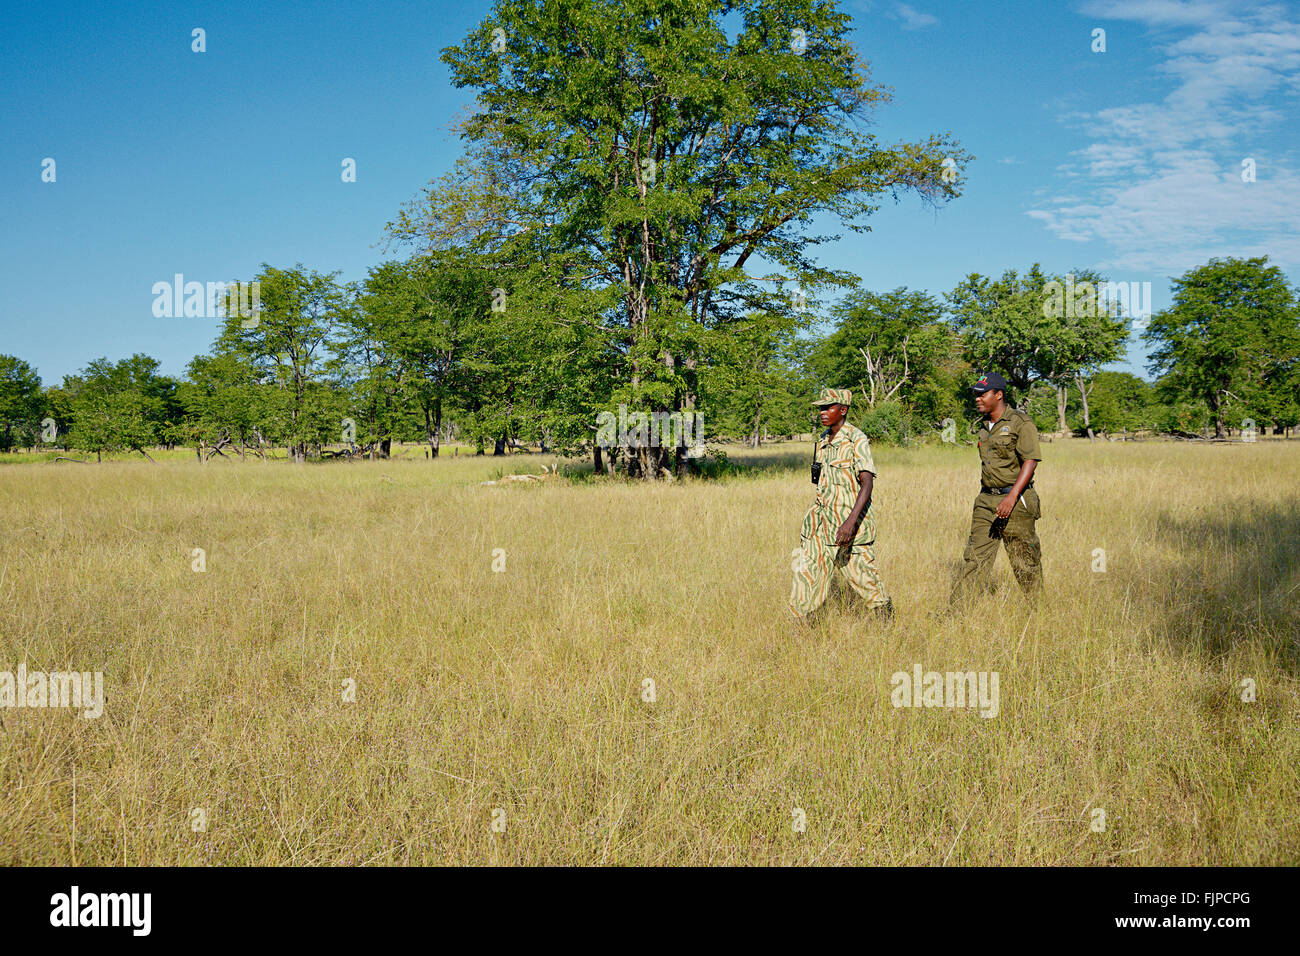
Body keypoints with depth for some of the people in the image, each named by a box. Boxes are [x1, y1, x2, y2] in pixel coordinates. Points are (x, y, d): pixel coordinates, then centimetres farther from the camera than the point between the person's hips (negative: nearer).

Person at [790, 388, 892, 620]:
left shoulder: (857, 441, -13)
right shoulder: (823, 441, 10)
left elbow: (867, 484, -22)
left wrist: (851, 521, -33)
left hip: (850, 520, -7)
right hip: (822, 522, 7)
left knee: (862, 575, 6)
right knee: (807, 571, 0)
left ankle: (887, 617, 27)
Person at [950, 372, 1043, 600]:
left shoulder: (1021, 423, -9)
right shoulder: (985, 426, 15)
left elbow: (1030, 461, -16)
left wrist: (1012, 497, -25)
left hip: (1015, 501, -7)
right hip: (986, 502, 7)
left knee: (1025, 564, 1)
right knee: (975, 558, 3)